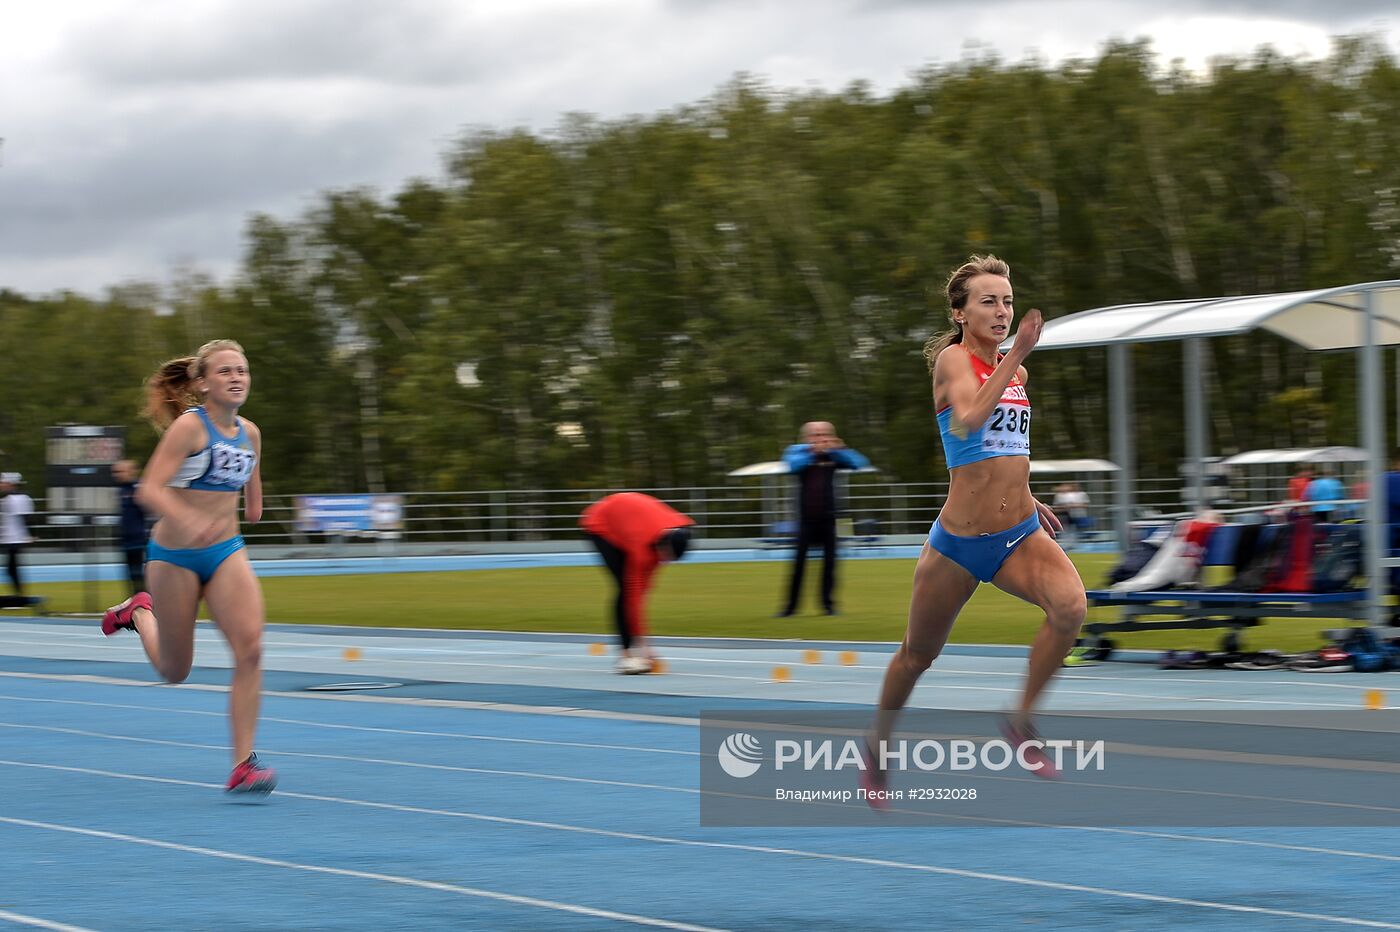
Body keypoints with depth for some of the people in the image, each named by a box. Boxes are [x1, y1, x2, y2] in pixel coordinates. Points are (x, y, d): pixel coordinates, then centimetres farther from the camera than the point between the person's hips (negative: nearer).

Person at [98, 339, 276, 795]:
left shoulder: (250, 433, 2)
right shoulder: (189, 426, -16)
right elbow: (149, 489, -26)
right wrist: (186, 518, -41)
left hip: (226, 552, 4)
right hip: (174, 555, -4)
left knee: (250, 648, -19)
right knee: (175, 671, 12)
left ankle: (243, 766, -15)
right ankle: (139, 613, 44)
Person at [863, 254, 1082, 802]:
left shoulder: (1015, 372, 10)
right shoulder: (952, 359, -10)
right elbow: (968, 423, -31)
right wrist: (1015, 357, -32)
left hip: (1021, 535, 4)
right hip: (959, 542, -4)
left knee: (1070, 605, -26)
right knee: (918, 655, 12)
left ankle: (1021, 721, -9)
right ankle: (878, 745, 39)